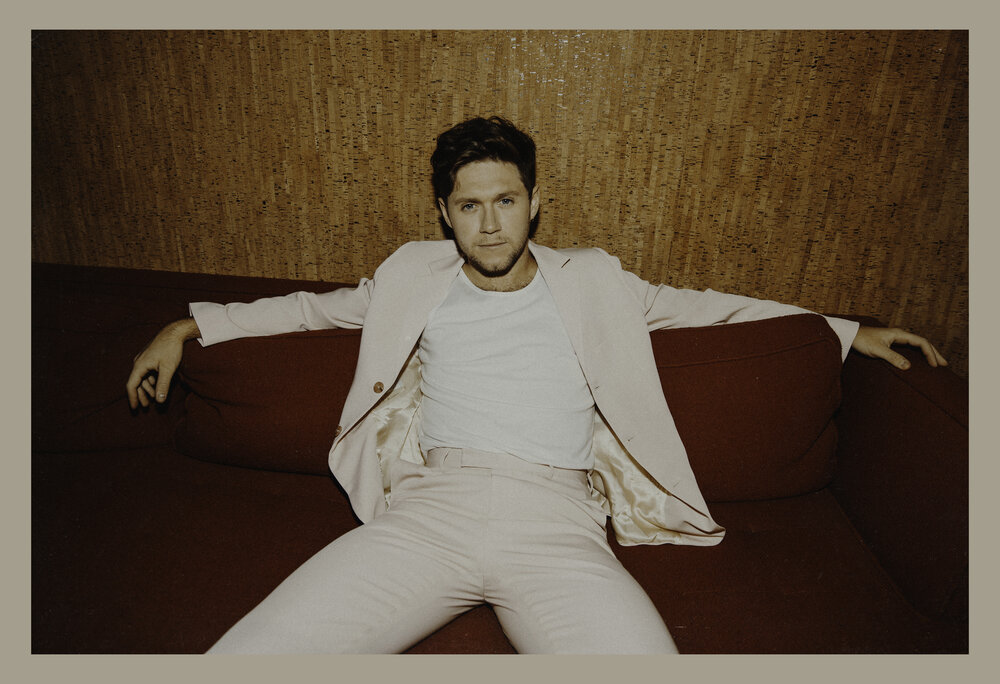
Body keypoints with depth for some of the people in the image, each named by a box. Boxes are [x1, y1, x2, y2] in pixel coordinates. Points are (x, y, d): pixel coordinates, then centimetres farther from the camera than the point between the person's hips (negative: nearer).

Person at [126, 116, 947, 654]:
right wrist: (191, 324, 25)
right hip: (430, 509, 1)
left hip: (555, 524, 0)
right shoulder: (414, 277, 17)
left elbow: (704, 304, 24)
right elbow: (318, 307, 28)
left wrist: (847, 331, 25)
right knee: (239, 655, -20)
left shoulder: (591, 282, 16)